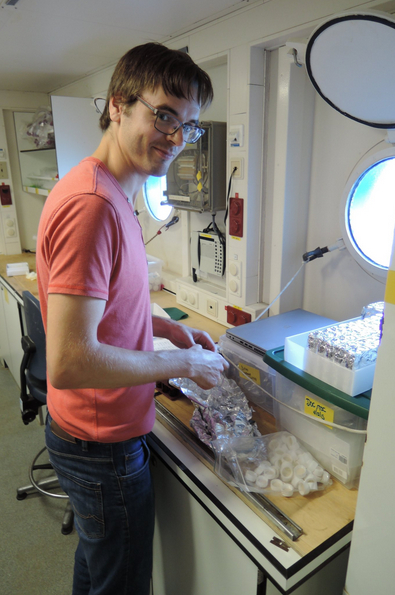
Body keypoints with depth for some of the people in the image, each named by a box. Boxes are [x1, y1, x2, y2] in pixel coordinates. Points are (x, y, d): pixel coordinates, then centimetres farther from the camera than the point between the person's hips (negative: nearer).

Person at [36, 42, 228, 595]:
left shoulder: (112, 195, 6)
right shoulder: (92, 204, -28)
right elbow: (69, 363, -31)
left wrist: (164, 327, 4)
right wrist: (183, 364, -19)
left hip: (89, 430, 9)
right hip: (104, 445, -9)